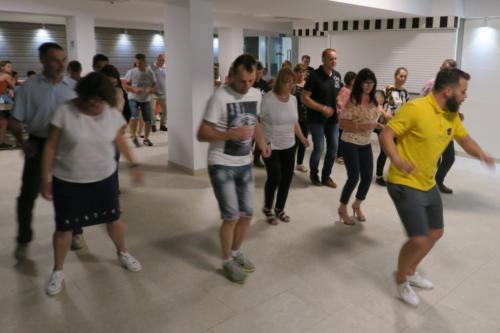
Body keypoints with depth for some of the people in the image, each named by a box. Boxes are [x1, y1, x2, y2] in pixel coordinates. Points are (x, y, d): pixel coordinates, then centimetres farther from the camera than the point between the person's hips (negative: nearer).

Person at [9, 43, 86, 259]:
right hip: (39, 145, -1)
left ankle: (75, 232, 31)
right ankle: (23, 240, 24)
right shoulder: (29, 87, -4)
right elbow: (14, 121, -1)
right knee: (28, 194, 4)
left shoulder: (73, 87, -1)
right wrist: (22, 142, -16)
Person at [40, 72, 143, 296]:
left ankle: (122, 253, 42)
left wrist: (133, 164, 11)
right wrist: (45, 179, -8)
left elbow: (119, 141, 9)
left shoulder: (113, 114, -8)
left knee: (113, 218, 15)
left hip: (105, 178, 3)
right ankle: (58, 271, 30)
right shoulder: (65, 112, -17)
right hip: (67, 181, -2)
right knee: (64, 227, 8)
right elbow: (51, 147, -10)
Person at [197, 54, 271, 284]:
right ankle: (227, 262, 18)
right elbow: (202, 135, -18)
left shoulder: (256, 94, 3)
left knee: (247, 214, 13)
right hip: (222, 165, -6)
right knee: (231, 217, -5)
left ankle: (236, 252, 36)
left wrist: (261, 141, 3)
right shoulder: (220, 98, -19)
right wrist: (232, 134, -29)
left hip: (245, 164, 7)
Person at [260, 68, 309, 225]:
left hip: (289, 146, 6)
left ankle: (279, 209, 27)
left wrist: (302, 137, 11)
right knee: (275, 178, -8)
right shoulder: (268, 99, -16)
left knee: (287, 178, 7)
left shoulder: (293, 99, 4)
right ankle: (267, 209, 17)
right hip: (271, 146, -6)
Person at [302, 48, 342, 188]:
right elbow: (304, 98, -16)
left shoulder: (337, 75, 6)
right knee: (319, 148, -5)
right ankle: (313, 175, 19)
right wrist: (323, 108, -20)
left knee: (333, 148, 8)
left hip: (333, 118, 6)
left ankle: (326, 176, 24)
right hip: (317, 119, -6)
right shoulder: (314, 75, -13)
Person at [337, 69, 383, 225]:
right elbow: (343, 124, -17)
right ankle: (342, 209, 13)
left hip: (366, 144, 6)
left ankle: (357, 205, 31)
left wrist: (378, 125, -2)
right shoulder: (352, 101, -14)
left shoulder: (374, 101, 5)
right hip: (350, 144, -6)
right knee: (354, 177, -8)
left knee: (367, 177, 6)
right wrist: (362, 126, -26)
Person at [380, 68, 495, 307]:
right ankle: (401, 280, 19)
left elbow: (465, 139, 18)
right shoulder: (415, 108, -21)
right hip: (405, 185, -9)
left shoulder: (452, 115, 4)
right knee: (419, 240, -10)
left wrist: (482, 155, -3)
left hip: (429, 185, 9)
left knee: (436, 233, 20)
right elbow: (385, 135, -22)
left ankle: (411, 271, 42)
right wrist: (396, 160, -39)